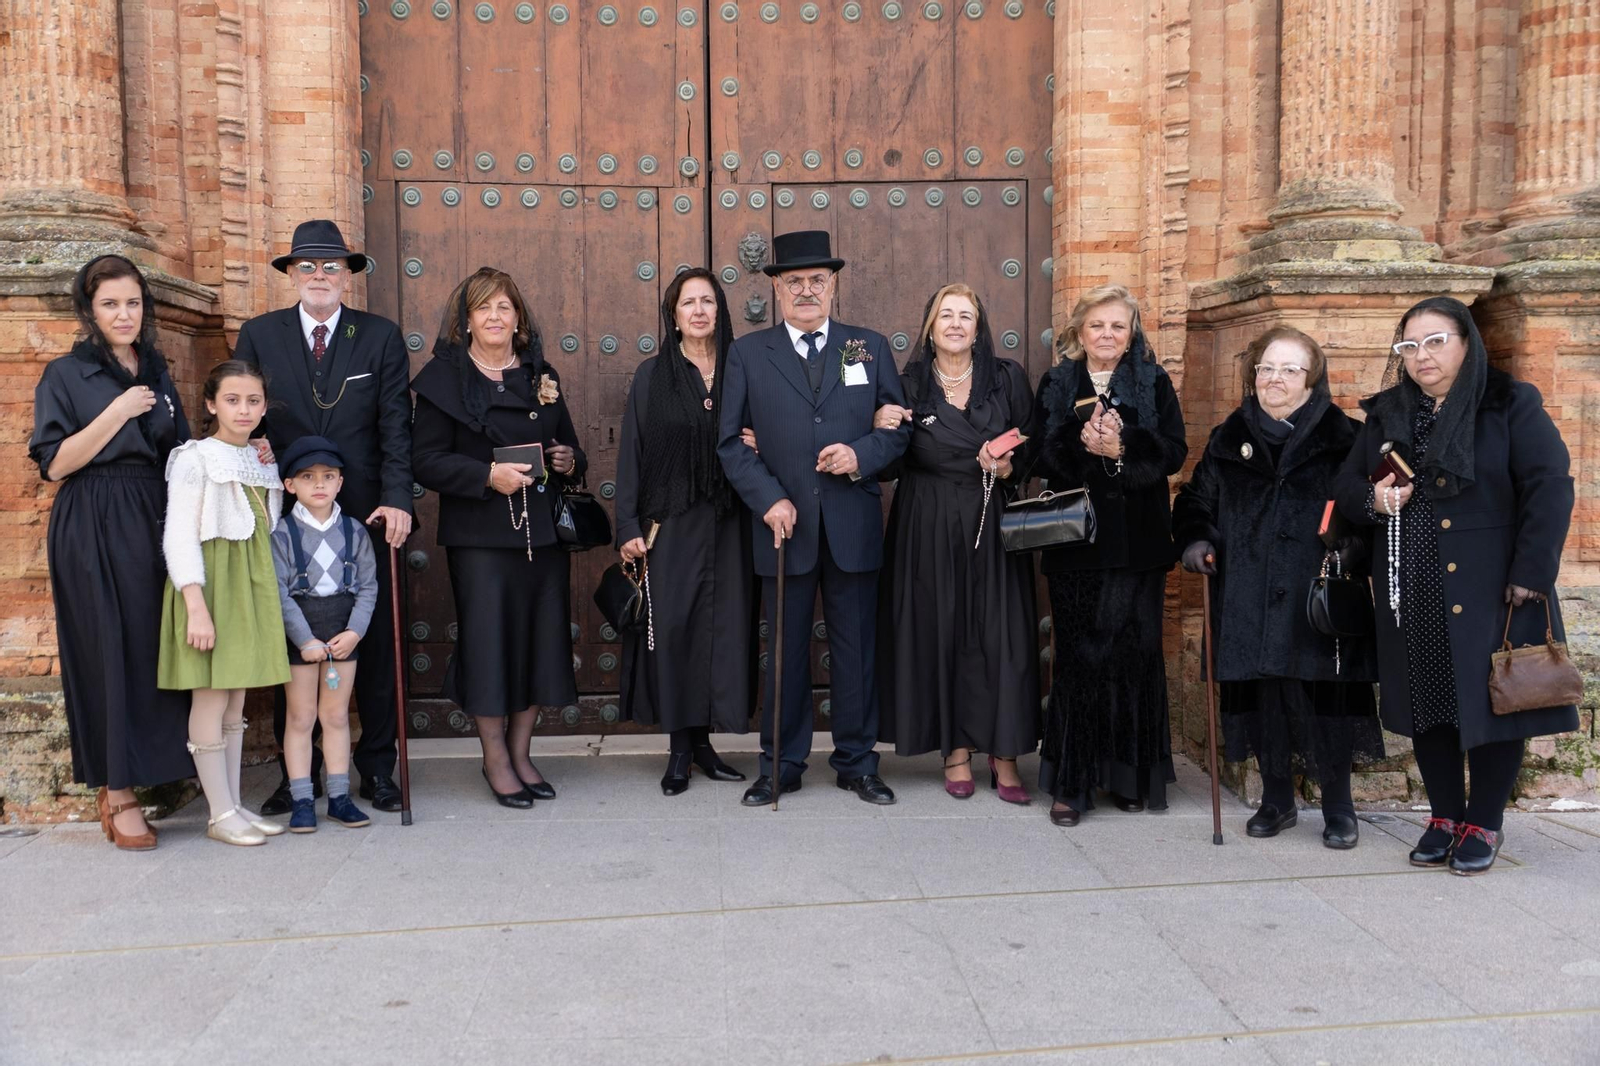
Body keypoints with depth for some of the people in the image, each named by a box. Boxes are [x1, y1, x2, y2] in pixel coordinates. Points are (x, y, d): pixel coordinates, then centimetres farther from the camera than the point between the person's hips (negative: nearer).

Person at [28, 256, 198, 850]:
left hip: (156, 526, 5)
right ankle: (116, 793, 6)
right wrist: (117, 413, -13)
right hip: (93, 533, -4)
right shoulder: (65, 376, 1)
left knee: (156, 648, 2)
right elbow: (55, 464, -7)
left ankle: (126, 779, 14)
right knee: (108, 652, -3)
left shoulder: (156, 373, 16)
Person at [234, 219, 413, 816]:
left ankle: (377, 767, 18)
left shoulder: (381, 337, 3)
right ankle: (297, 771, 20)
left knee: (375, 643, 6)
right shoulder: (258, 336, 6)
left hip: (365, 516, -1)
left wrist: (397, 499, -15)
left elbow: (395, 426, -3)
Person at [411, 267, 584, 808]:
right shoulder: (444, 378, 0)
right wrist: (488, 475, -19)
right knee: (488, 640, -3)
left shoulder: (541, 375, 15)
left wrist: (570, 461, -2)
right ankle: (495, 759, 14)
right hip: (480, 534, -4)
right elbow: (426, 460, -7)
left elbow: (568, 447, 21)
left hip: (542, 530, 5)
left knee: (540, 638, 6)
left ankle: (520, 753, 21)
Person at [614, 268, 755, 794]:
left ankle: (703, 740, 16)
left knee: (725, 625, 2)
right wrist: (628, 525, -6)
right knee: (673, 626, -3)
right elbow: (631, 451, 0)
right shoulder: (652, 375, 3)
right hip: (670, 523, -2)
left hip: (728, 523, 2)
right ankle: (680, 746, 9)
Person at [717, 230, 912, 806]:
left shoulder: (870, 347, 9)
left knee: (856, 649, 8)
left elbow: (899, 427, 8)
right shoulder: (747, 353, 5)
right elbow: (732, 441, 1)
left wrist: (861, 455, -12)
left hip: (854, 526, 1)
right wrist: (768, 500, -11)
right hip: (784, 525, -1)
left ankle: (856, 762, 22)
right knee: (785, 651, 8)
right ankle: (781, 765, 21)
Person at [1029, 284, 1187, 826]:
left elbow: (1173, 452, -1)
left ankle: (1131, 775, 16)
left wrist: (1121, 449, -15)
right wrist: (1080, 443, -17)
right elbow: (1039, 455, 0)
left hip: (1137, 541, 1)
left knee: (1134, 654, 2)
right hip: (1075, 538, 0)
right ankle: (1071, 782, 5)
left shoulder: (1153, 383, 8)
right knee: (1079, 655, -1)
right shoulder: (1057, 384, 9)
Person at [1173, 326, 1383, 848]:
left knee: (1323, 701, 0)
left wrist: (1352, 551, -18)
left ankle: (1338, 806, 18)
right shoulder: (1229, 438, 13)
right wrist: (1195, 540, -1)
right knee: (1261, 698, 8)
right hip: (1248, 602, 3)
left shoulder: (1342, 437, 3)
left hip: (1316, 600, -3)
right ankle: (1277, 800, 24)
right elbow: (1194, 501, 18)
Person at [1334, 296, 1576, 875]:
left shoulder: (1512, 403, -2)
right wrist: (1373, 500, -10)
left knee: (1490, 699, 3)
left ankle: (1485, 823, 19)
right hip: (1411, 592, 4)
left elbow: (1550, 487, -9)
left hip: (1490, 586, -4)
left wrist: (1530, 573, -16)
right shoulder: (1386, 414, 11)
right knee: (1427, 703, 9)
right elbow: (1347, 485, 14)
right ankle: (1445, 815, 24)